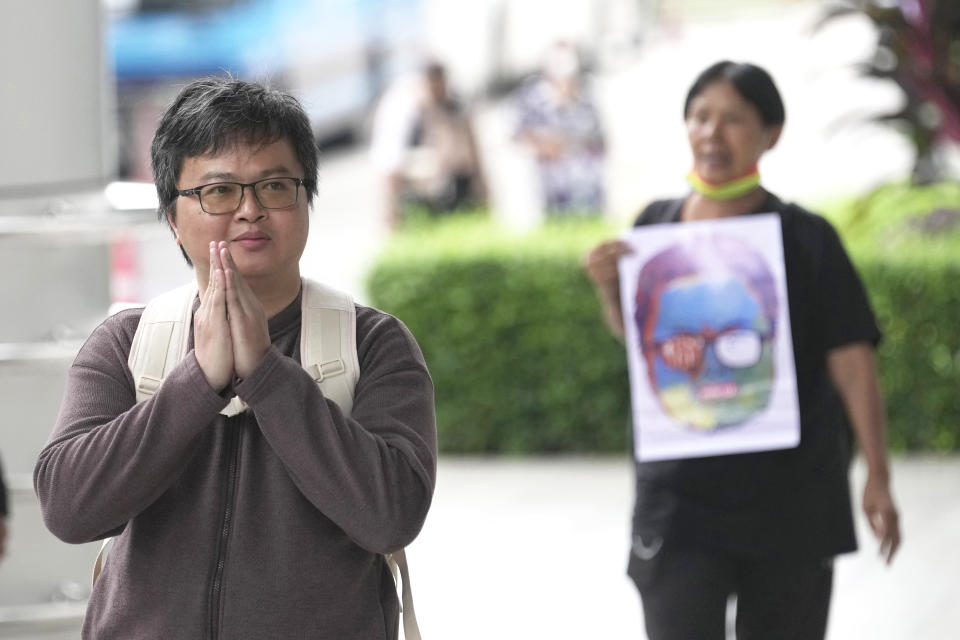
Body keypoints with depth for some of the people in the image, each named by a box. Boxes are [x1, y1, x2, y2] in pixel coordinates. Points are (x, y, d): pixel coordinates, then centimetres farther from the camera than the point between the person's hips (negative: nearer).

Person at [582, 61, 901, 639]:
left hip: (791, 503, -2)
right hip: (679, 499, 2)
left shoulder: (805, 240, -7)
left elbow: (852, 359, -10)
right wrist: (609, 288, -3)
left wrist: (877, 476, -16)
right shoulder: (656, 226, 3)